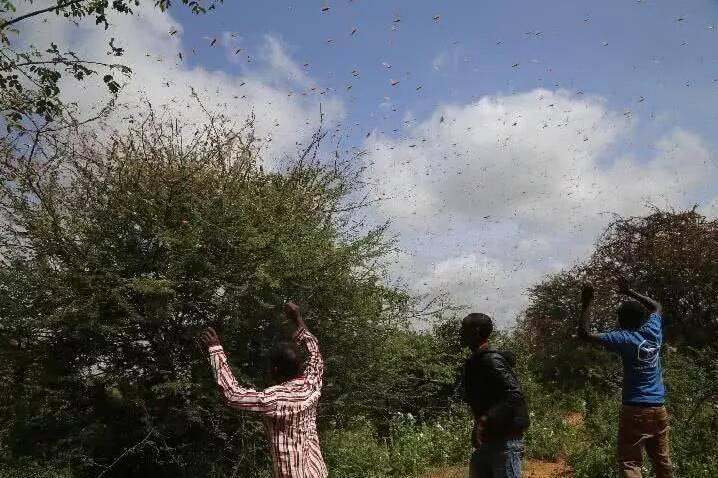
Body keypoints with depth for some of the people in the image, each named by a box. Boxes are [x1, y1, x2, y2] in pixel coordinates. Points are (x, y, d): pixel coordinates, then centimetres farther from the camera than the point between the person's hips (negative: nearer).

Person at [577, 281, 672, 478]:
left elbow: (584, 334, -14)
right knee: (662, 461, 13)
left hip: (636, 410, -6)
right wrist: (629, 292, 25)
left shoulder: (624, 339, -12)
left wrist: (586, 303, -8)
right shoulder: (653, 331, 3)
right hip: (659, 409, 6)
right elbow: (656, 307, 25)